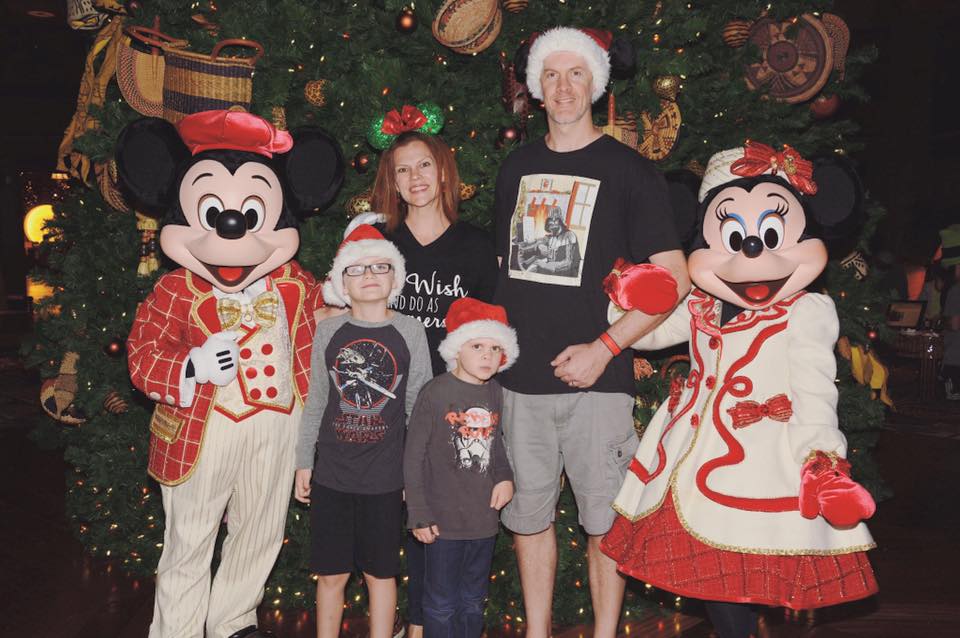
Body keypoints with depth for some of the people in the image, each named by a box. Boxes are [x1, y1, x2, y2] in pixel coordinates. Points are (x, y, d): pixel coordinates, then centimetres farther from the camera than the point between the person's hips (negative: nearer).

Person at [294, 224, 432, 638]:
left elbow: (420, 407, 1)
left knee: (380, 572, 11)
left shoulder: (409, 331, -2)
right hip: (332, 474, 1)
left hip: (386, 475, -1)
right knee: (331, 574, 11)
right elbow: (315, 402, 7)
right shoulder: (328, 331, 1)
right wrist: (304, 462, 7)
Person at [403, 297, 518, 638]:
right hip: (444, 520, -5)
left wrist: (504, 477, -2)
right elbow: (413, 457, -9)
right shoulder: (435, 393, -13)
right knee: (441, 604, 9)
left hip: (485, 518, 5)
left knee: (473, 603, 20)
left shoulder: (495, 393, 2)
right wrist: (419, 515, -9)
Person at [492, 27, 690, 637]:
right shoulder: (518, 167, 12)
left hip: (594, 379, -4)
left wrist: (604, 347, -13)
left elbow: (673, 278, -5)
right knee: (529, 514, 13)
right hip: (521, 378, 4)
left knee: (604, 519, 5)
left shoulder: (629, 170, -1)